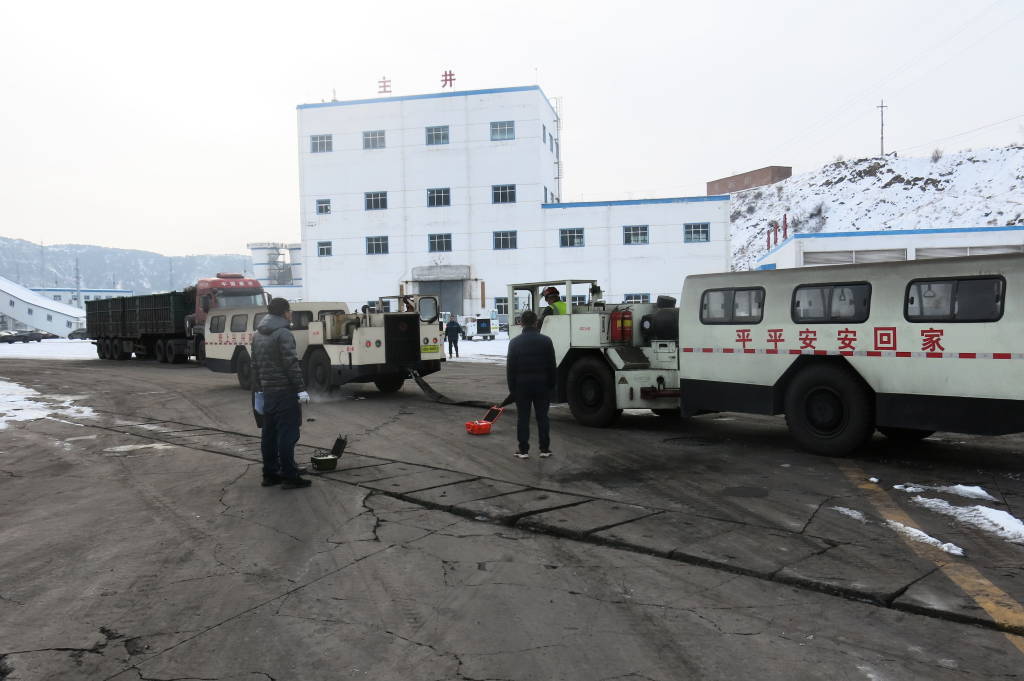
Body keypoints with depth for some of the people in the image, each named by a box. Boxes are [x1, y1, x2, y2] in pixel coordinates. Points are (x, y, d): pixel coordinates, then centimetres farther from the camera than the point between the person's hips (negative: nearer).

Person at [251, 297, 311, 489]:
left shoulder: (258, 335, 15)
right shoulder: (283, 334, -13)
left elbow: (255, 364, 19)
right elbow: (291, 364, -18)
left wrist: (257, 388, 24)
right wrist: (301, 389, -17)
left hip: (268, 392, 9)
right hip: (285, 392, -9)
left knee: (269, 434, 12)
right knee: (287, 434, -6)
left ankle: (270, 474, 18)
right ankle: (289, 476, -4)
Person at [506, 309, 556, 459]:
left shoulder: (515, 342, -3)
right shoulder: (546, 340, -2)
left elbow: (510, 368, 0)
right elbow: (551, 366, 1)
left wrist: (511, 388, 6)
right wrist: (551, 385, 9)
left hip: (522, 385, -1)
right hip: (542, 384, 1)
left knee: (523, 418, 4)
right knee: (542, 417, 7)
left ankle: (523, 450, 6)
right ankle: (545, 449, 11)